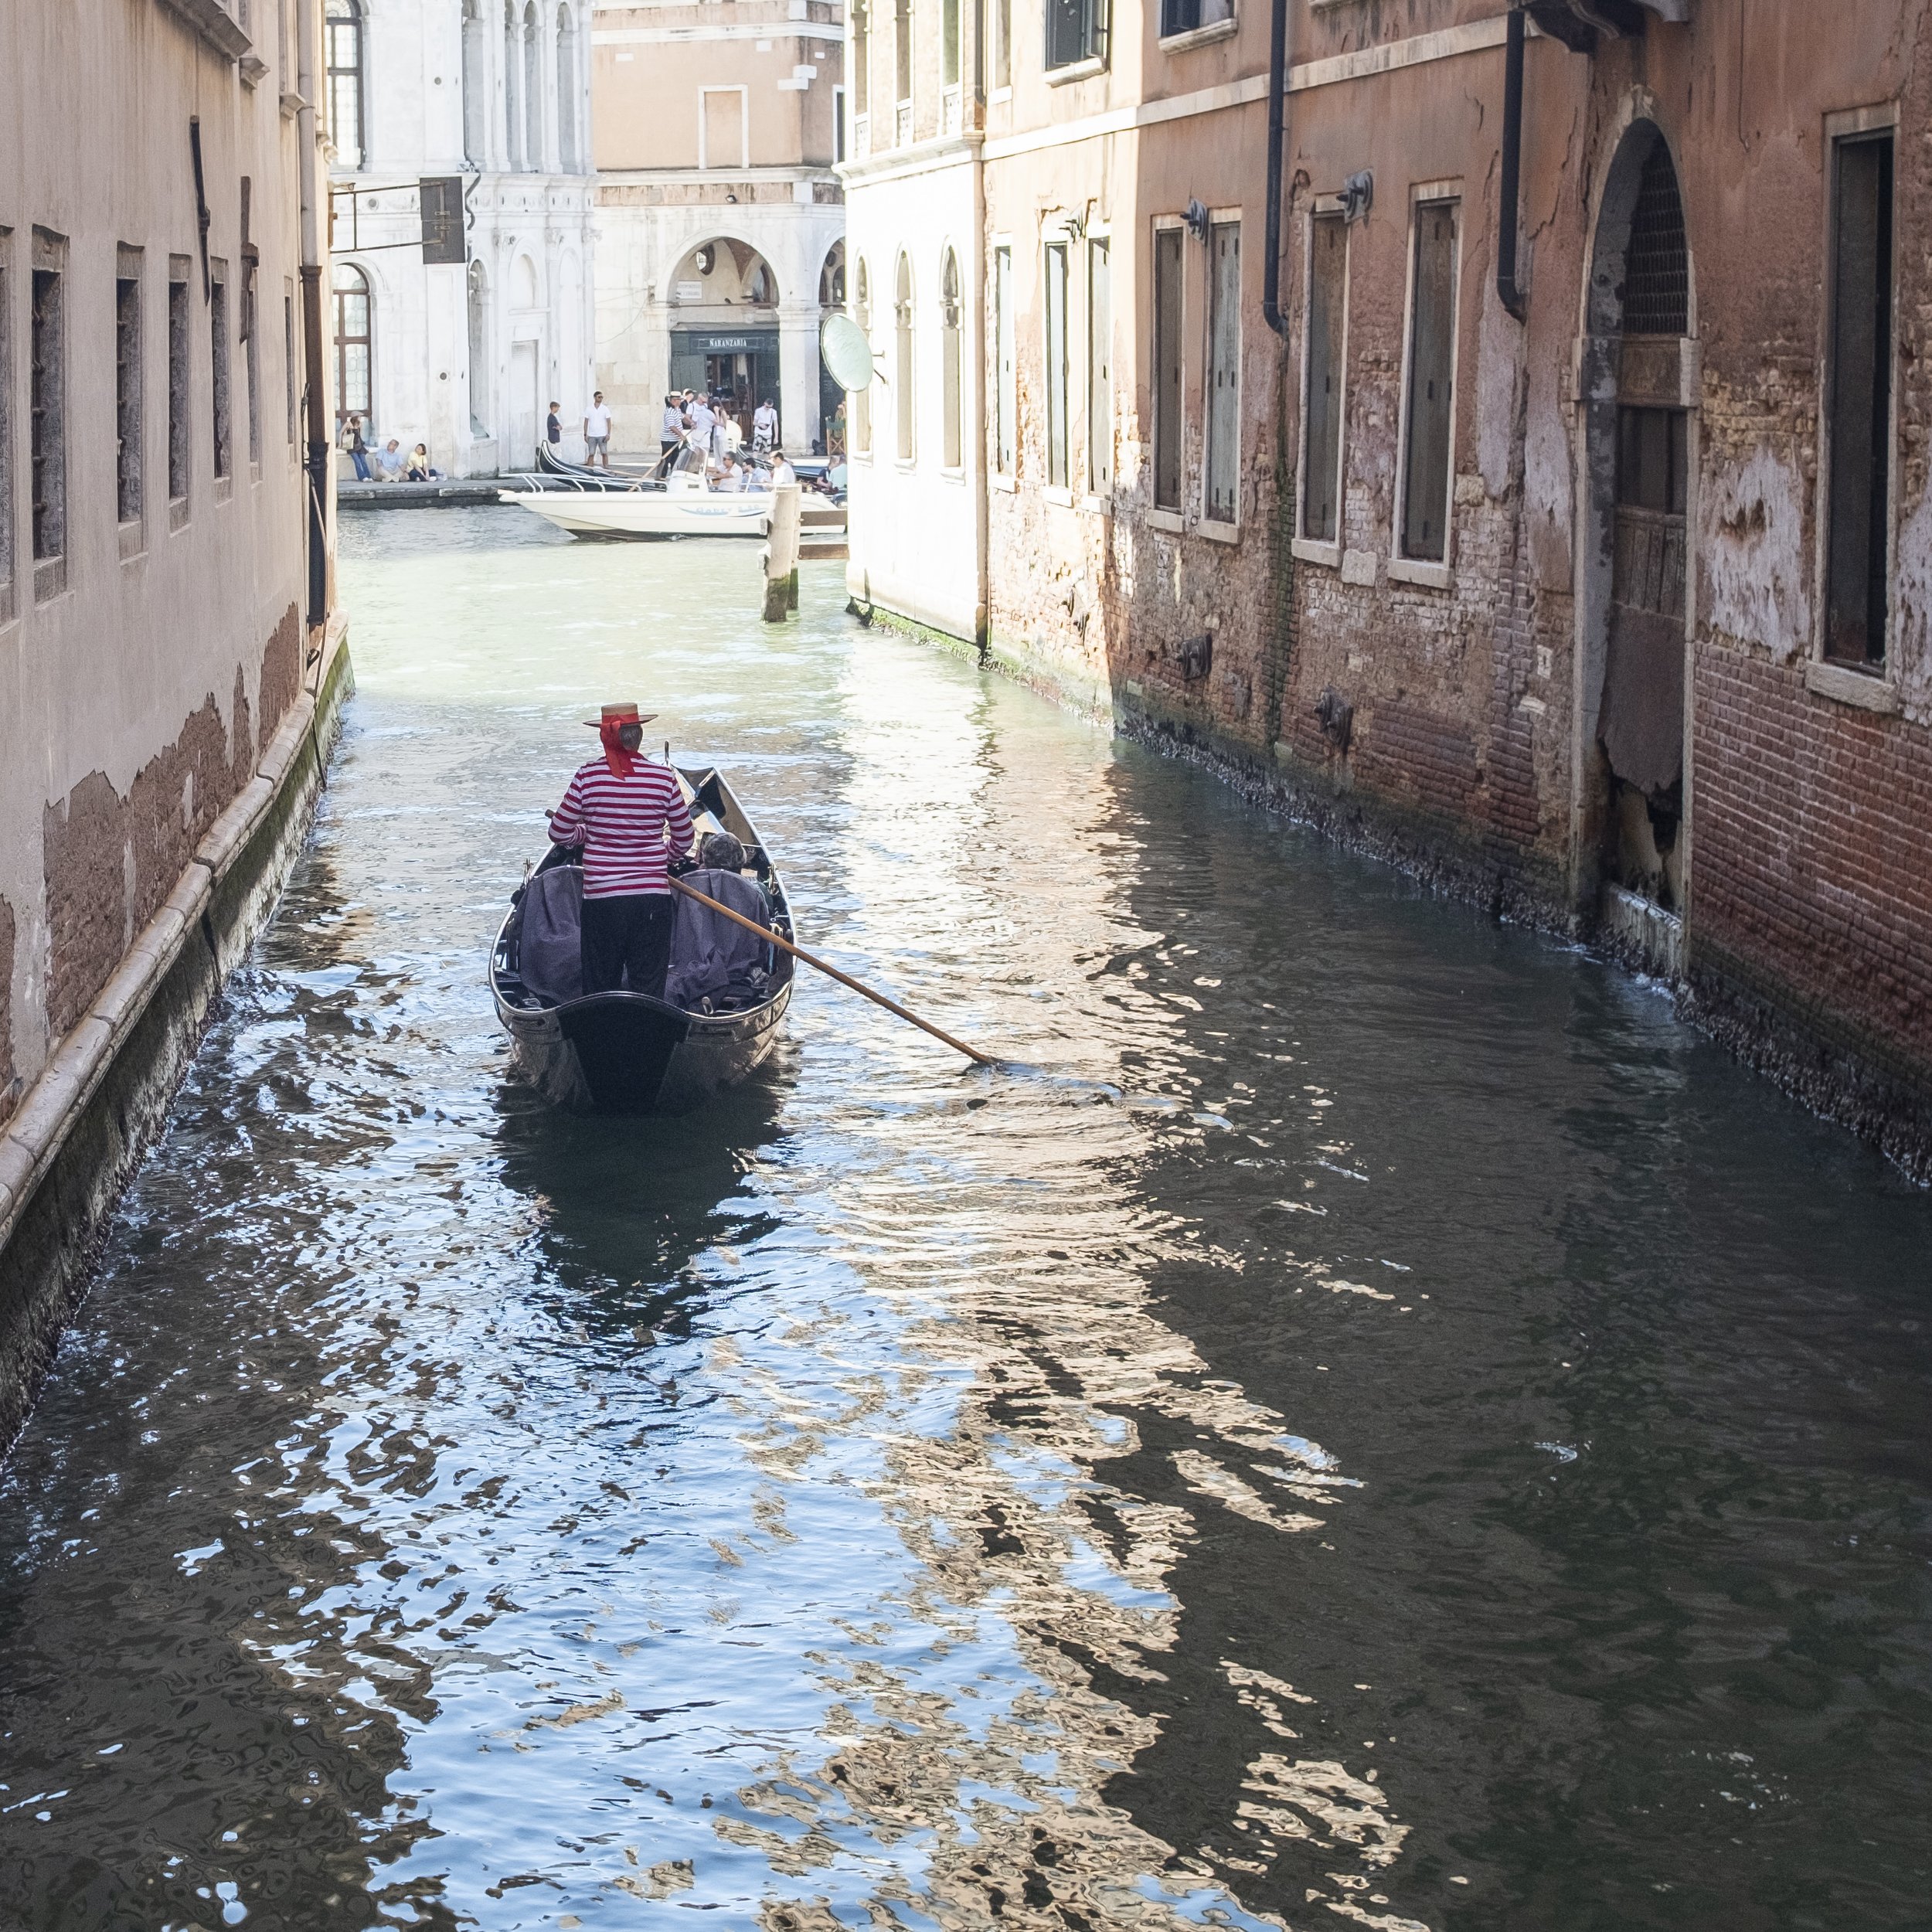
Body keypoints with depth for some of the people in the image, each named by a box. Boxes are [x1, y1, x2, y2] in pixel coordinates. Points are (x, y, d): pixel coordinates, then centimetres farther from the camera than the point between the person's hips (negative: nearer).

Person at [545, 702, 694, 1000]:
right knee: (650, 989, 5)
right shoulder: (663, 777, -3)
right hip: (654, 895, 0)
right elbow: (683, 839, 7)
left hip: (601, 897, 0)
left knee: (599, 986, 11)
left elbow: (559, 832, 3)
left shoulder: (587, 776, -5)